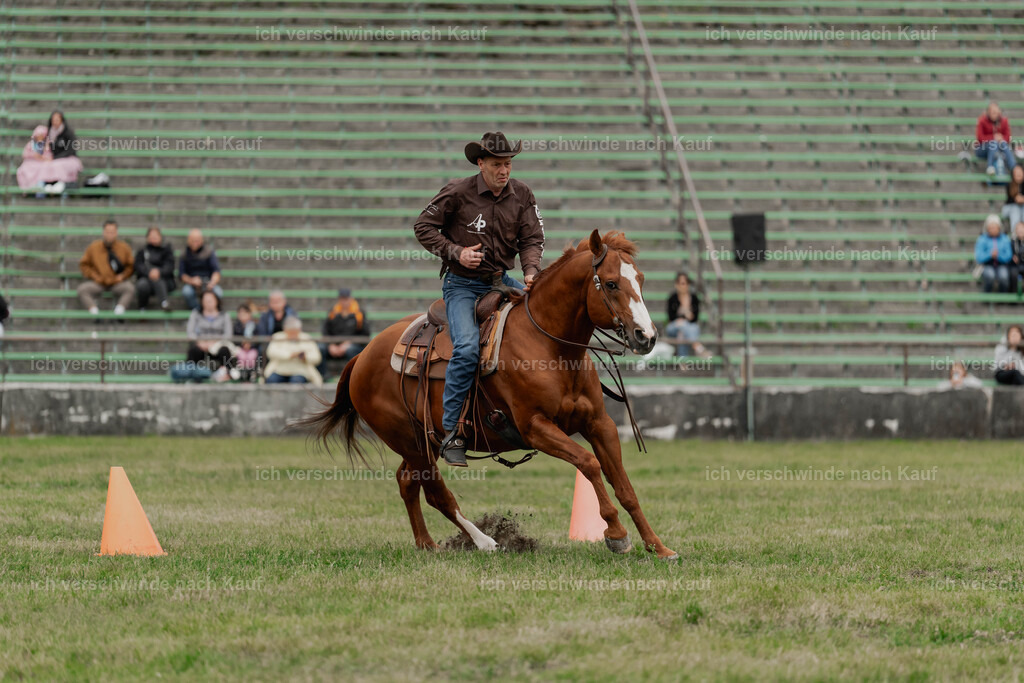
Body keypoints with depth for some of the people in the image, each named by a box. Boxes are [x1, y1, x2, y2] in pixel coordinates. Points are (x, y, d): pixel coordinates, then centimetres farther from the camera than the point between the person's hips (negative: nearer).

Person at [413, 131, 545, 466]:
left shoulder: (521, 194, 1)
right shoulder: (458, 193, -10)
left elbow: (532, 238, 2)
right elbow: (423, 227, -3)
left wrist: (530, 270, -18)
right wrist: (456, 252, -16)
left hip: (502, 281, 5)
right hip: (462, 284, -5)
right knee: (468, 347, -26)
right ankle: (451, 432, -20)